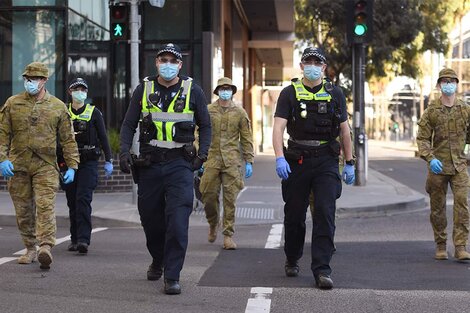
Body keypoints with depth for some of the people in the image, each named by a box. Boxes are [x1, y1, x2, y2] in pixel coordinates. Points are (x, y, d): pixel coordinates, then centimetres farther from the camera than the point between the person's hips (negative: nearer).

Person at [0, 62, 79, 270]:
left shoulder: (58, 107, 6)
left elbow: (68, 139, 8)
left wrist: (72, 166, 2)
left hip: (46, 166, -2)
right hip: (17, 166, 2)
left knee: (45, 206, -15)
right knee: (23, 210, 7)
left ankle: (46, 247, -23)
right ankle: (30, 249, 19)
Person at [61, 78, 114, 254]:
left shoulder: (94, 113, 4)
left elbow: (103, 138, 4)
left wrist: (108, 161, -2)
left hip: (89, 163, -3)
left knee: (83, 200, -14)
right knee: (72, 202, 6)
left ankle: (83, 240, -19)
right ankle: (75, 239, 15)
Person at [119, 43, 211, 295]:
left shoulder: (192, 91, 4)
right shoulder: (143, 90, 7)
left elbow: (205, 125, 12)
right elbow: (129, 124, 9)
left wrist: (202, 153, -1)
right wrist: (124, 151, -5)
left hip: (180, 163, -2)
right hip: (149, 164, 2)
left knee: (178, 220, -14)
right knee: (150, 218, 11)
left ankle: (172, 276, -11)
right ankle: (158, 261, 37)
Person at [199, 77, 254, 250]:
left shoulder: (239, 112, 8)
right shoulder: (208, 111, 6)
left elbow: (246, 138, 9)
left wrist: (249, 161, 3)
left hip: (232, 161, 0)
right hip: (212, 159, 0)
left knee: (230, 198, -3)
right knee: (209, 195, 0)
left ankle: (228, 235, 1)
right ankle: (213, 225, 28)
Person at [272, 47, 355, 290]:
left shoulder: (335, 94, 8)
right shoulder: (290, 93, 1)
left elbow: (344, 129, 12)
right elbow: (278, 127, -9)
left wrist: (349, 163, 10)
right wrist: (280, 158, -23)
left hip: (326, 161, 0)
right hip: (297, 161, 0)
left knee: (325, 214, -10)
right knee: (294, 215, 10)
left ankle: (322, 270, -10)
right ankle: (292, 260, 33)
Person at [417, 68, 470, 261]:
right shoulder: (431, 111, 0)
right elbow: (422, 138, -4)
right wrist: (430, 158, -18)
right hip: (437, 166, 0)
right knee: (437, 207, 7)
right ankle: (440, 246, 19)